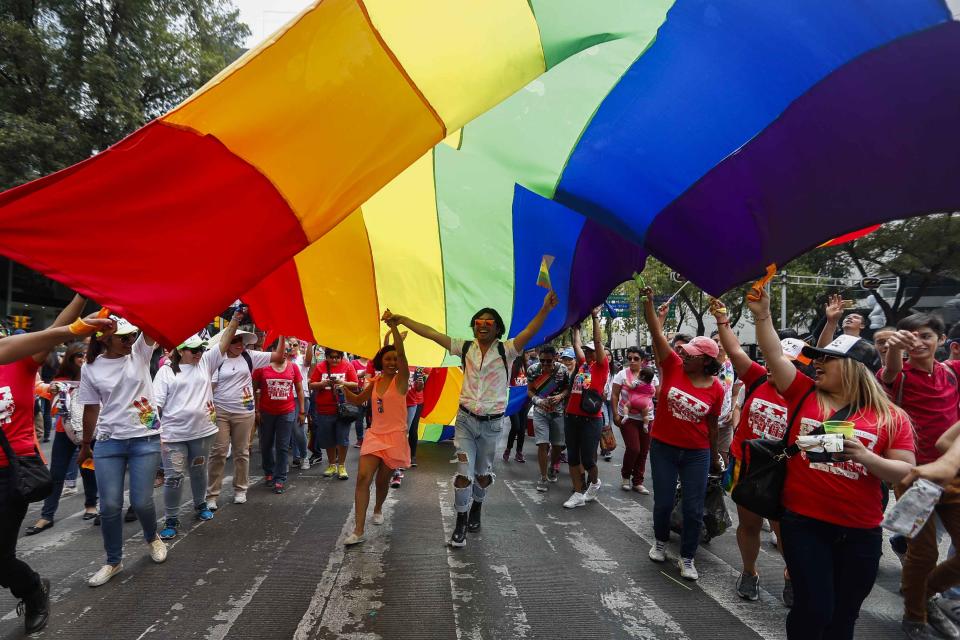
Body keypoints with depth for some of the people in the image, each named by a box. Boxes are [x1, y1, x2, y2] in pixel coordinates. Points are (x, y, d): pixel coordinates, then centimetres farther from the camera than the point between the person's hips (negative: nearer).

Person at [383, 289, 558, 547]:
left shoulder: (506, 350, -7)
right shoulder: (465, 348, 0)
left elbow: (529, 332, -25)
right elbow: (431, 333, -2)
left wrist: (545, 309, -42)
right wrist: (400, 319, -5)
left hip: (492, 423, 0)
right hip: (466, 420, 1)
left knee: (483, 473, 16)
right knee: (463, 473, -4)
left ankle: (475, 510, 42)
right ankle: (461, 524, 11)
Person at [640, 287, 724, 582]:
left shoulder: (716, 389, -7)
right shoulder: (673, 367, -8)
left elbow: (712, 425, 5)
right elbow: (657, 333, -17)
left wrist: (715, 456, 12)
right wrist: (648, 303, -26)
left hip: (697, 454, 0)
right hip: (663, 447, 0)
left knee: (694, 509, 4)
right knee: (663, 502, 11)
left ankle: (687, 559, 22)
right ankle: (660, 542, 38)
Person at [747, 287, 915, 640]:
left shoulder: (892, 417, -2)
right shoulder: (804, 394, 1)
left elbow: (906, 472, -3)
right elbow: (774, 354, -6)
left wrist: (864, 456, -19)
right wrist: (762, 314, -15)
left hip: (860, 532, 1)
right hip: (803, 522, -1)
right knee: (813, 609, 1)